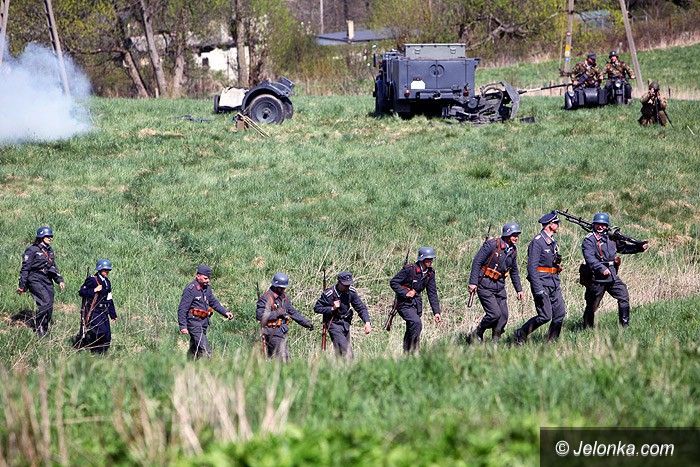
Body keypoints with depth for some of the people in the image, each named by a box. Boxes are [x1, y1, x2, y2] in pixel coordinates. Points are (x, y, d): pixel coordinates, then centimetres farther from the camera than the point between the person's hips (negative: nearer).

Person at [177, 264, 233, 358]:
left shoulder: (207, 288, 10)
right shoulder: (191, 289, -14)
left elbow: (213, 302, 24)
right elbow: (182, 309, -15)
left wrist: (225, 312, 11)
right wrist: (183, 326, -21)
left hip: (204, 322, 8)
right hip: (194, 322, -8)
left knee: (194, 350, 15)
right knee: (205, 350, -17)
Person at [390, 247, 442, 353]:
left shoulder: (430, 273, 2)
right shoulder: (409, 269, -17)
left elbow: (432, 294, 6)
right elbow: (393, 282, -12)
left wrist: (436, 312, -1)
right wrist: (405, 293, -21)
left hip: (416, 304, 7)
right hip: (404, 304, -7)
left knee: (410, 330, 12)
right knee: (416, 323, -26)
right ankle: (412, 349, -19)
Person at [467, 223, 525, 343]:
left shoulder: (513, 251, 7)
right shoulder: (492, 245, -14)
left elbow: (514, 271, 21)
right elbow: (477, 262, -14)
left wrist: (519, 290, 18)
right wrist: (473, 282, -19)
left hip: (499, 286, 7)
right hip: (485, 285, -7)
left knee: (503, 316, -1)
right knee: (494, 314, -16)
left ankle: (495, 342, 9)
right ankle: (476, 335, 5)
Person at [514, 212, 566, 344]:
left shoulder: (553, 242, 14)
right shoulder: (537, 242, -14)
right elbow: (532, 267, -19)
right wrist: (539, 290, -23)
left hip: (554, 283, 9)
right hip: (542, 283, -9)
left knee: (560, 313, 2)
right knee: (545, 316, -11)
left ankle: (552, 341, 12)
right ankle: (521, 334, 5)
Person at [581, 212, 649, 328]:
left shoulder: (611, 238, 13)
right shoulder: (589, 240, -7)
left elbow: (624, 247, 24)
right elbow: (590, 259, -20)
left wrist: (640, 247, 11)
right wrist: (602, 268, -32)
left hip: (612, 276, 5)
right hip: (596, 278, -5)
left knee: (623, 296, -6)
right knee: (592, 305, 2)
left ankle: (625, 326, 0)